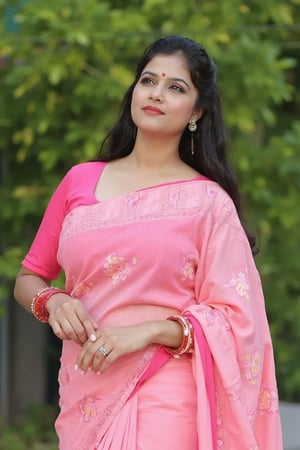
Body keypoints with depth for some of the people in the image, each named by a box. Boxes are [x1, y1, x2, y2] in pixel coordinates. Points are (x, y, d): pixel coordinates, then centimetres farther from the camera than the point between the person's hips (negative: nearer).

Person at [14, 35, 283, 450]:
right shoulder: (80, 182, 7)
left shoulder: (209, 201, -2)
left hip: (164, 399, -3)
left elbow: (232, 320, -5)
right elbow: (29, 278, 15)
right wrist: (53, 302, -7)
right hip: (84, 396, 3)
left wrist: (147, 331, -18)